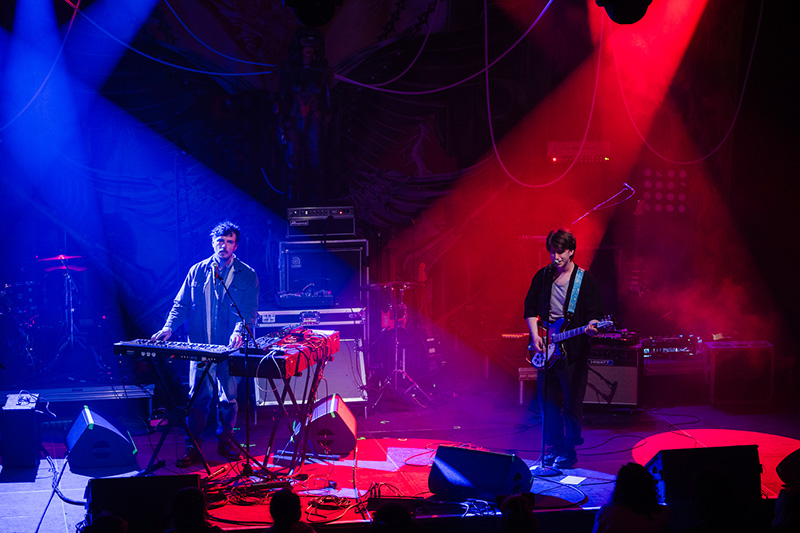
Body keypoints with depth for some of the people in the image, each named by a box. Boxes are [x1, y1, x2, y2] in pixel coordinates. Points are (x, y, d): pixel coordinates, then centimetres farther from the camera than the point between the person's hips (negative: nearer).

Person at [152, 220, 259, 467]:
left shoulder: (248, 276, 3)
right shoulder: (197, 272, 9)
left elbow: (250, 311, -6)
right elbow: (182, 305, 12)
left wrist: (239, 332, -24)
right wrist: (169, 327, -5)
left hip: (230, 348, -1)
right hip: (200, 347, 1)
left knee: (229, 397, 6)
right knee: (198, 397, -2)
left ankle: (225, 442, 22)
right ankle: (192, 448, 2)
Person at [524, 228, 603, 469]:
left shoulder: (586, 280, -3)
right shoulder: (542, 277, 8)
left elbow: (595, 313, -3)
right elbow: (530, 307, 14)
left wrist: (590, 326, -25)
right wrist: (535, 335, 1)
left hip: (573, 351, -4)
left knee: (572, 402, -2)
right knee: (548, 401, 7)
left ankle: (569, 452, 8)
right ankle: (552, 449, 18)